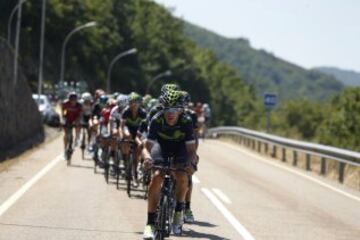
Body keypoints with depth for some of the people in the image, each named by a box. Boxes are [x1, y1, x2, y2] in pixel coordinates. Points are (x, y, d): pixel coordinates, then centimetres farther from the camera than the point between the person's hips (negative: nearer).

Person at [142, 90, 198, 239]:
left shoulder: (186, 122, -30)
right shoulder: (157, 120, -29)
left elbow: (191, 148, -28)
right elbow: (147, 145, -28)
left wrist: (191, 162, -48)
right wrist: (147, 157, -50)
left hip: (180, 148, 0)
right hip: (162, 146, 0)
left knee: (182, 177, -26)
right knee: (156, 177, -23)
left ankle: (179, 211, 1)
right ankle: (150, 223, -19)